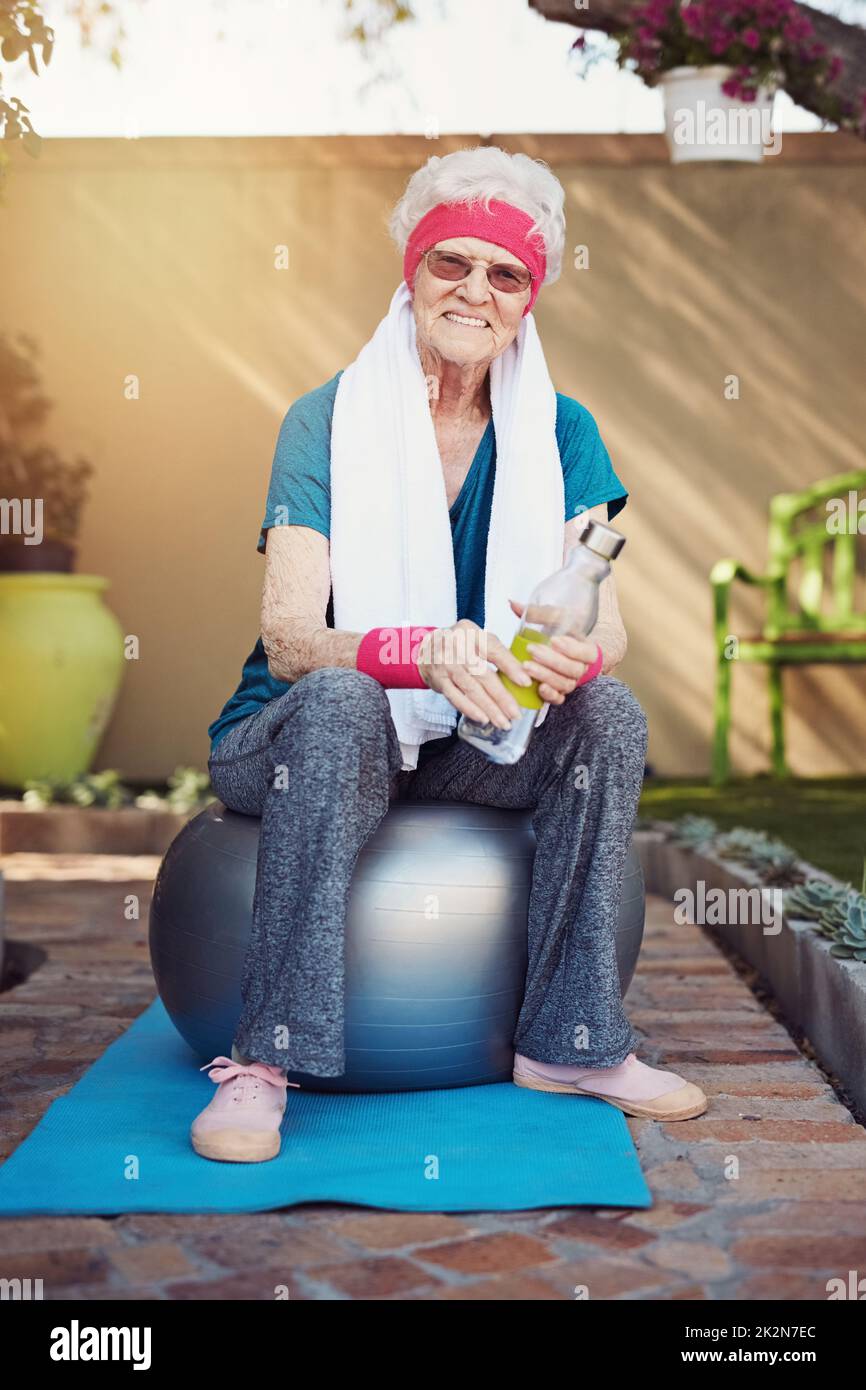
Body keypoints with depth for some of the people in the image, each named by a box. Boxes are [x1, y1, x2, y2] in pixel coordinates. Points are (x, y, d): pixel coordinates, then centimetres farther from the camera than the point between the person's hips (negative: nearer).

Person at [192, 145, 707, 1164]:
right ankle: (264, 1060, -29)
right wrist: (424, 654, -42)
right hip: (289, 739, -3)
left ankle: (572, 1043, -13)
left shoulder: (558, 433, 0)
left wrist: (572, 654, -36)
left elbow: (607, 633, -11)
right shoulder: (328, 421, -10)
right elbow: (288, 639, -22)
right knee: (341, 701, -35)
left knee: (610, 714, -22)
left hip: (471, 742, 3)